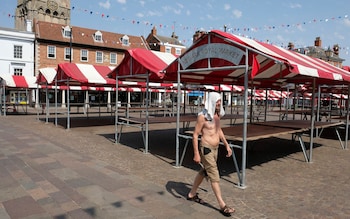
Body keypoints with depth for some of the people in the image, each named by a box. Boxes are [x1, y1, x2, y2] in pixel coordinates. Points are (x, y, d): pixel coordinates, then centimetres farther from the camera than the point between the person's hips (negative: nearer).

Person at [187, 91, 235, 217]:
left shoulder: (217, 114, 6)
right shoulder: (203, 116, -18)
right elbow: (195, 135, -16)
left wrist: (227, 145, 17)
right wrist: (196, 154, -19)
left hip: (215, 149, 8)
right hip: (206, 149, -8)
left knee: (204, 172, 19)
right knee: (214, 176, -4)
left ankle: (192, 194, 36)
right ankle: (222, 205, 5)